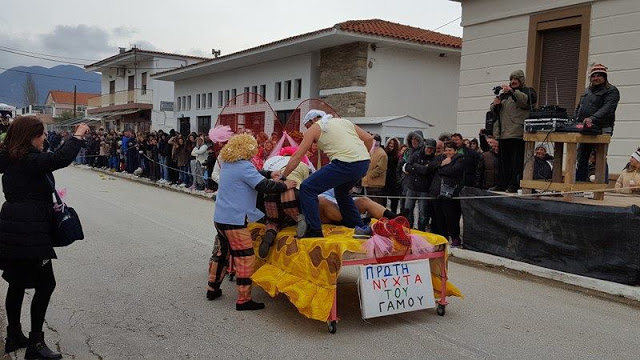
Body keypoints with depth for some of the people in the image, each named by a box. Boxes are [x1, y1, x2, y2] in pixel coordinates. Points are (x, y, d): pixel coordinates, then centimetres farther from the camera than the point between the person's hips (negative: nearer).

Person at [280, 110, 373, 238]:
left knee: (307, 188, -1)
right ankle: (360, 227, 33)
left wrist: (282, 177, 17)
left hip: (345, 164, -8)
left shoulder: (315, 128, 12)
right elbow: (369, 138, 20)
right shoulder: (344, 121, 28)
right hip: (364, 163, 8)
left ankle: (315, 231, -5)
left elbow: (297, 156, 10)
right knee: (342, 192, 32)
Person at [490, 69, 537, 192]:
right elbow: (493, 110, 26)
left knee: (516, 160, -7)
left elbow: (526, 101, -16)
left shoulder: (527, 91, 8)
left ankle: (514, 185, -6)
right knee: (503, 160, 8)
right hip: (503, 133, 6)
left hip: (517, 133, -6)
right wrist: (495, 105, 3)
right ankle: (502, 184, 11)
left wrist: (512, 91, -23)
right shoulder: (504, 94, 24)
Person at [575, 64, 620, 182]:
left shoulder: (611, 91, -1)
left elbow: (607, 108, -17)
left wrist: (592, 119, -31)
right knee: (582, 159, 7)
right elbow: (578, 108, 24)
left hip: (601, 130, -7)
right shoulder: (587, 91, 22)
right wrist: (579, 121, 7)